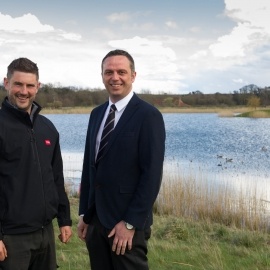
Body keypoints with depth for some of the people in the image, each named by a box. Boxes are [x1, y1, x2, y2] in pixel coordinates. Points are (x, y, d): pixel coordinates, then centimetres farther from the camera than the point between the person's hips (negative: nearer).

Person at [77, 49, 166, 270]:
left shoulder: (148, 115, -11)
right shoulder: (97, 114, 10)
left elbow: (152, 175, -15)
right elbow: (89, 166, 13)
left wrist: (130, 223, -17)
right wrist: (84, 213, 10)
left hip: (127, 222, -6)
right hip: (95, 220, 6)